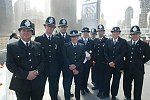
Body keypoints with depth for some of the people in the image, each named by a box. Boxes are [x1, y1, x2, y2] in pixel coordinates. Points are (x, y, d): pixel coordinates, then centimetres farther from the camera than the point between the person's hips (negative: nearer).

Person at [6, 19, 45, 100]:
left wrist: (37, 71, -12)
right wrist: (26, 75, -17)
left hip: (38, 83, 3)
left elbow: (43, 60, 6)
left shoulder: (38, 45, 8)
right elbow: (10, 65, -8)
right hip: (21, 84, -2)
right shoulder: (11, 46, -1)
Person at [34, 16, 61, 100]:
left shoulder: (58, 39, 6)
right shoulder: (38, 39, -2)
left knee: (54, 89, 12)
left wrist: (58, 67, 2)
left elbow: (59, 54, 7)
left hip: (54, 69, 2)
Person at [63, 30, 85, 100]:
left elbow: (83, 57, -1)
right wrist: (73, 69, -12)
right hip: (68, 69, -2)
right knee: (67, 86, -2)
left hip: (78, 69, 2)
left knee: (78, 85, 15)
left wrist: (75, 65, -14)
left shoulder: (82, 46, 7)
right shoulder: (66, 45, 0)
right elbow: (65, 58, -7)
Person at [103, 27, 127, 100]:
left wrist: (114, 62, -15)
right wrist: (109, 62, -9)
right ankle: (106, 93, 23)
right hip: (108, 64, 2)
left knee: (116, 80, 9)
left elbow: (122, 54, -10)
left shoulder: (123, 41, -2)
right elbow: (105, 53, 2)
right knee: (106, 79, 5)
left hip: (118, 64, -1)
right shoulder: (108, 41, 5)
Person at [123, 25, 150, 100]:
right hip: (127, 69, 3)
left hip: (138, 70, -2)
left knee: (138, 88, 12)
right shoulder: (127, 44, 2)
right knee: (126, 85, 16)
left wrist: (140, 62, -1)